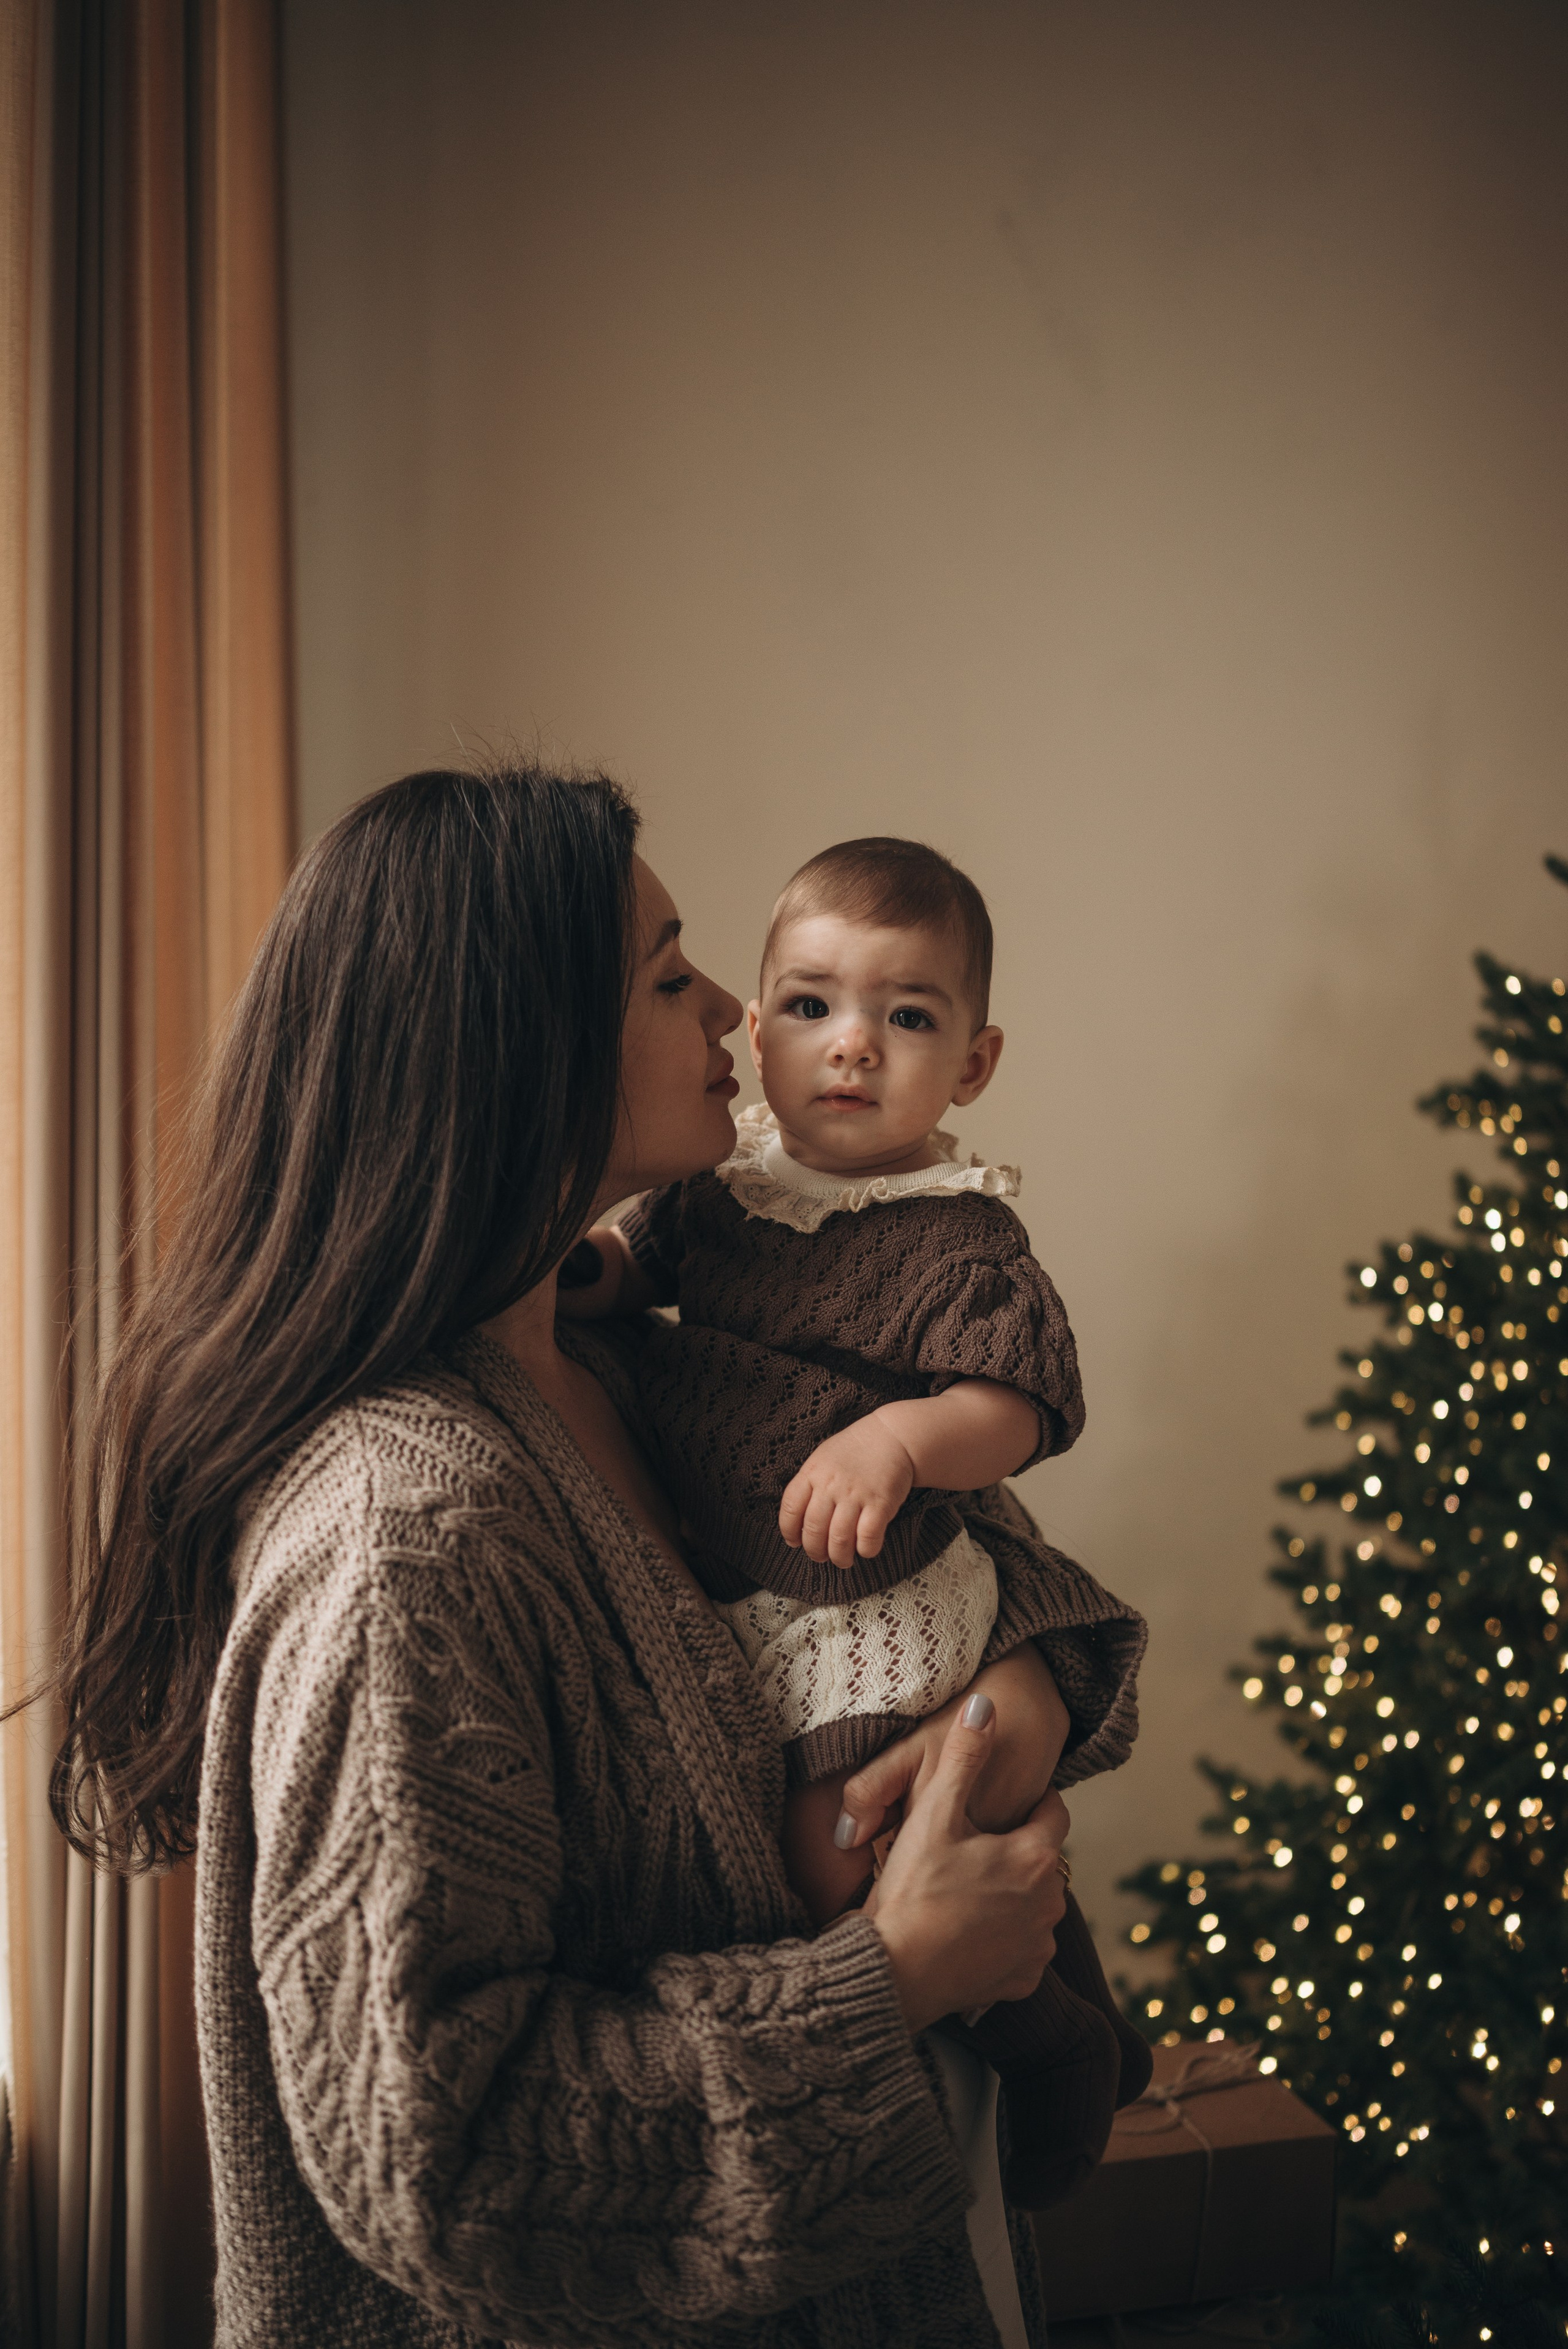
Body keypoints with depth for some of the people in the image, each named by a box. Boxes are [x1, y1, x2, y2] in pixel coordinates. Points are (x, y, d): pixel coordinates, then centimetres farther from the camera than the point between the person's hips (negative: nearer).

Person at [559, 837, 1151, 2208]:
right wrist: (582, 1268, -4)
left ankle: (1050, 2040, 16)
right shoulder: (725, 1181, 1)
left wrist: (899, 1440, -40)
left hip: (870, 1607, -7)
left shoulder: (959, 1242, -17)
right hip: (721, 1598, 8)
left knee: (834, 1854, -10)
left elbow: (1017, 1408, -23)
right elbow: (638, 1261, 17)